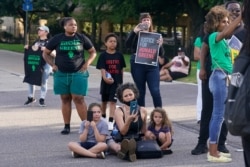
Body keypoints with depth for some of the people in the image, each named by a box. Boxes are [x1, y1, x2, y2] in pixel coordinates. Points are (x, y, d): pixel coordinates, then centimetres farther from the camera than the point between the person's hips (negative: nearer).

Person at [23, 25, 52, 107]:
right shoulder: (36, 41, 15)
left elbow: (54, 53, -11)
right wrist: (27, 47, 1)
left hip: (46, 64, -5)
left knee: (43, 82, 1)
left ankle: (42, 99, 11)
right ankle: (31, 97, 21)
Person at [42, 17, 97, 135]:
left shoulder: (81, 38, 1)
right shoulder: (57, 39, 1)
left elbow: (93, 52, 11)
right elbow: (45, 53, 11)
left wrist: (87, 63, -3)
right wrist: (53, 65, -1)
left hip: (78, 73, -1)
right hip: (61, 74, 1)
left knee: (78, 99, -8)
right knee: (65, 99, 5)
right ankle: (67, 126, 10)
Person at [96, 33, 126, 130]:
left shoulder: (119, 55, 2)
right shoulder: (103, 55, -3)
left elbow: (121, 69, 8)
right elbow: (102, 68, -11)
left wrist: (121, 81, 8)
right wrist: (105, 78, -28)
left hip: (116, 82, 0)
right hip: (106, 81, 0)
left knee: (113, 101, -8)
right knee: (104, 100, 16)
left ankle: (110, 122, -11)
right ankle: (103, 117, 37)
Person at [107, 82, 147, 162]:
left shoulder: (142, 111, 3)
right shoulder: (119, 111, -5)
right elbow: (123, 132, -17)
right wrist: (129, 120, -31)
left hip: (136, 140, 2)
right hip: (119, 141, -2)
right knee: (110, 142, -34)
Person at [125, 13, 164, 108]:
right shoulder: (136, 34, 6)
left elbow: (161, 54, 7)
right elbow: (128, 45, -12)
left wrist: (160, 45, -15)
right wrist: (134, 32, -23)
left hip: (152, 65, 0)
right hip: (138, 65, 0)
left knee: (155, 91, -9)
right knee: (140, 91, 6)